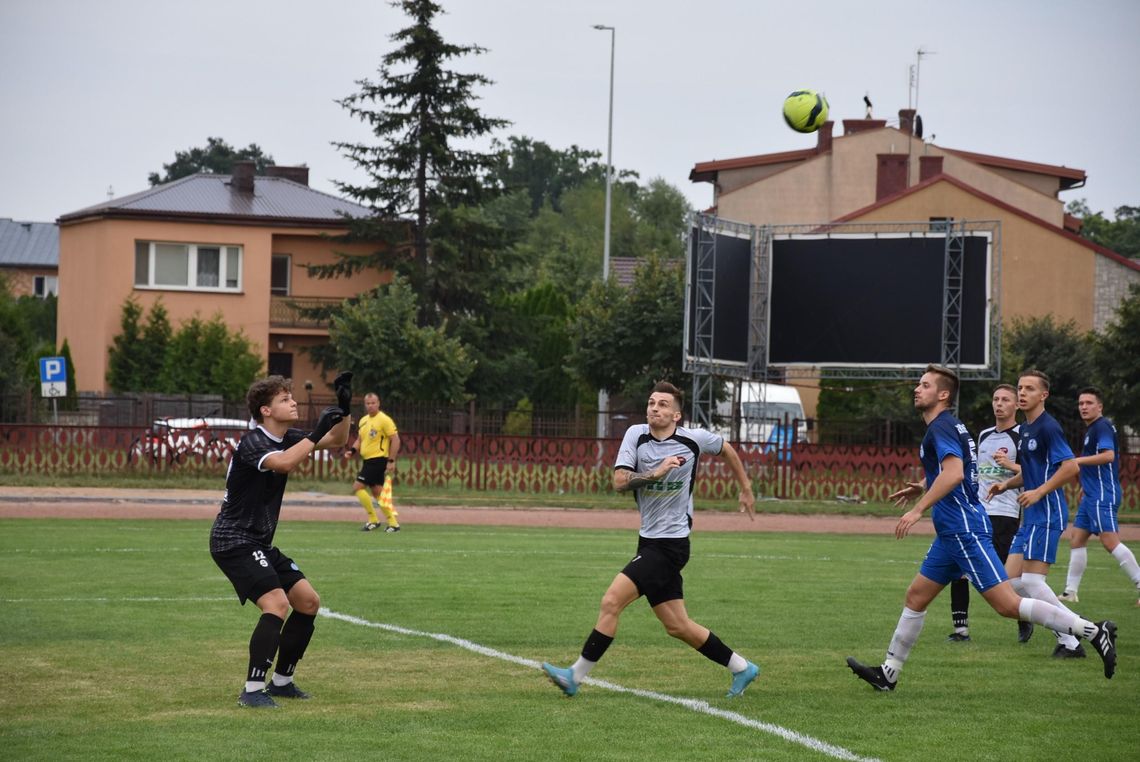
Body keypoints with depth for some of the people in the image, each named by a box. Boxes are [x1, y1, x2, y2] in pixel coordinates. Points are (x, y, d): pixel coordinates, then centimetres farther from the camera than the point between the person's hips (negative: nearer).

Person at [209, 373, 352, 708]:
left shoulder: (287, 438, 7)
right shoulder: (252, 443, -19)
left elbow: (336, 441, 12)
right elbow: (283, 463, -39)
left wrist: (344, 410, -6)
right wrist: (316, 434, -34)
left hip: (259, 542, 10)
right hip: (233, 540, -10)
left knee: (308, 602, 9)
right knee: (277, 603, -24)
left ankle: (281, 681, 19)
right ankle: (252, 691, -21)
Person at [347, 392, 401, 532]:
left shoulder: (384, 420, -12)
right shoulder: (363, 421, 13)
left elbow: (395, 439, -14)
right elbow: (360, 439, 24)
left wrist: (391, 461, -17)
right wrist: (352, 450, 4)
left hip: (378, 460, -9)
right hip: (368, 460, 9)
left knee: (358, 487, -13)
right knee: (377, 492, 10)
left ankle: (373, 520, -7)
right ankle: (393, 523, 15)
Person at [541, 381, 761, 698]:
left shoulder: (694, 439, -6)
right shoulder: (637, 435, 1)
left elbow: (726, 449, 15)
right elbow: (619, 481, -8)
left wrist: (745, 489, 23)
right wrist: (656, 473, -20)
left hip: (671, 543, -6)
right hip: (650, 541, 6)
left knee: (611, 602, -15)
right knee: (677, 625, 11)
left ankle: (576, 675, -8)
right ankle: (742, 668, 25)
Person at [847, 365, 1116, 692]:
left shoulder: (941, 427, -12)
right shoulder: (949, 426, 19)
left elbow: (954, 473, -28)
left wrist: (918, 510, -27)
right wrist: (924, 489, 27)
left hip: (964, 530, -11)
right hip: (953, 532, 11)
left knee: (1007, 604, -14)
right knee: (916, 596, 14)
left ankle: (1094, 631, -14)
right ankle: (888, 673, 20)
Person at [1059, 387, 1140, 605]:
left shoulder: (1102, 427, -11)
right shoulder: (1091, 429, 19)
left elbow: (1108, 455, -26)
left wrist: (1078, 460, -24)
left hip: (1103, 495, -11)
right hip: (1092, 495, 11)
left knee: (1110, 541, -17)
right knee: (1076, 540, 11)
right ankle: (1070, 592, 16)